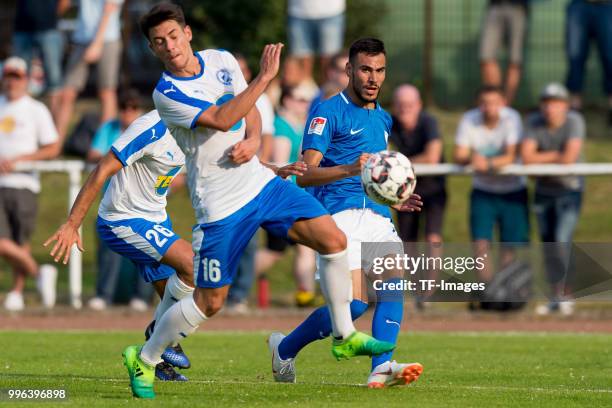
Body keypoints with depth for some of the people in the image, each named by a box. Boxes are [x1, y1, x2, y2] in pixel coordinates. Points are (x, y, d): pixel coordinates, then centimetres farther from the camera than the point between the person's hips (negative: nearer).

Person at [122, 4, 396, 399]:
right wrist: (264, 77, -32)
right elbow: (221, 120, -28)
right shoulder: (167, 94, -16)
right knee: (210, 302, -2)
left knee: (333, 239, -6)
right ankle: (143, 358, 18)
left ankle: (345, 337, 8)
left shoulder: (222, 60, 3)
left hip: (261, 182, 6)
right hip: (221, 206, -6)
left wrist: (253, 140, -7)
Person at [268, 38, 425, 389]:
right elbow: (305, 175, -11)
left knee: (394, 281, -19)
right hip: (341, 214, -7)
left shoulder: (383, 119, 23)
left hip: (377, 214, 7)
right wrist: (351, 170, -26)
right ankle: (284, 348, 5)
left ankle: (381, 368, -26)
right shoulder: (329, 112, -2)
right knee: (356, 301, -17)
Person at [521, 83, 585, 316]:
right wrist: (556, 156, -17)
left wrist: (541, 159, -13)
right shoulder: (534, 122, -9)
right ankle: (556, 297, 17)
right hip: (544, 190, 4)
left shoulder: (574, 121, -16)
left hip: (569, 189, -4)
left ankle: (566, 297, -6)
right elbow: (526, 157, -19)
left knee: (562, 241, -15)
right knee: (547, 243, 7)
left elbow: (570, 158, -27)